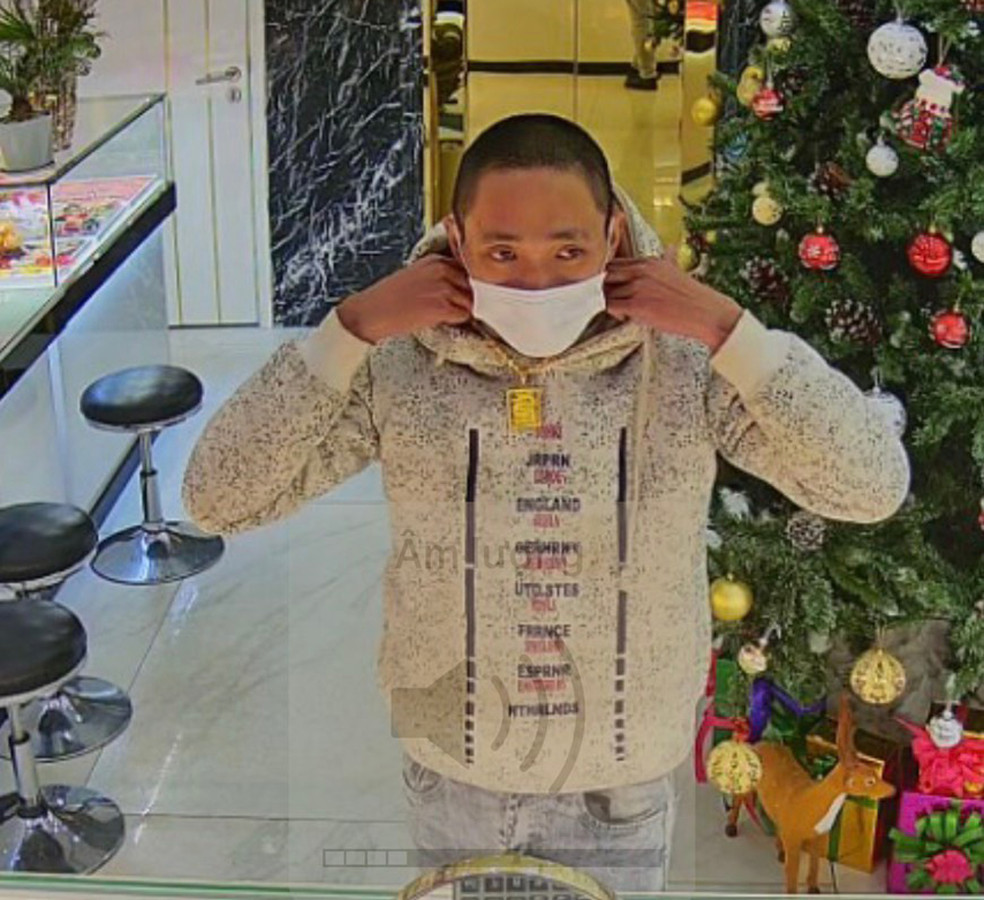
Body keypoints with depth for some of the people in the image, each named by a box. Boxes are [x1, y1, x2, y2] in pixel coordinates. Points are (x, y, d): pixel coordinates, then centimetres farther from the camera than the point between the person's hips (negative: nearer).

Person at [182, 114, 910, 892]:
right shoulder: (398, 366, -17)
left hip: (623, 784, 0)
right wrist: (350, 329, -27)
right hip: (451, 776, 1)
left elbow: (875, 489, -22)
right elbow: (218, 500, -20)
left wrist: (728, 329, -29)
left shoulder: (685, 362, -17)